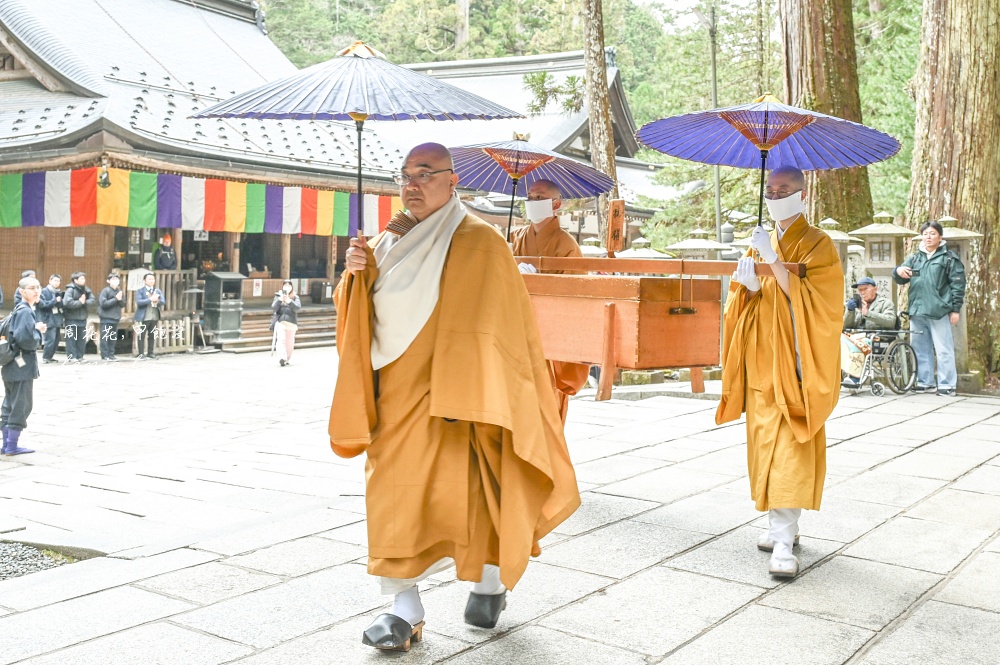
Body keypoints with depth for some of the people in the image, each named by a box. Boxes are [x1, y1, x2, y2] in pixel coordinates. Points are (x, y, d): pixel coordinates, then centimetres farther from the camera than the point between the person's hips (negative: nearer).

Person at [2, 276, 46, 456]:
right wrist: (38, 333, -8)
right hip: (22, 366, -10)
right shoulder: (25, 311, -17)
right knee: (21, 405, -2)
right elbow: (25, 339, -27)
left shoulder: (18, 310, 15)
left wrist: (36, 330, 8)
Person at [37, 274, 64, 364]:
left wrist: (60, 301, -12)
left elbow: (62, 304, 9)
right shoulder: (44, 291, -3)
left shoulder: (59, 292, 16)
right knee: (50, 339, -13)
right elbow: (43, 304, -14)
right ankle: (45, 357, -1)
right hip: (49, 319, -7)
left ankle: (50, 356, 17)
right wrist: (55, 301, -16)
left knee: (56, 340, 6)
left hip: (57, 319, 7)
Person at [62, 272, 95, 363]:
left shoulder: (86, 289, 7)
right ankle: (71, 356, 2)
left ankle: (80, 356, 16)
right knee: (71, 338, -3)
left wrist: (84, 302, -18)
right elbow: (67, 303, -26)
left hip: (82, 318, 7)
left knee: (82, 338, 9)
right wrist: (80, 302, -17)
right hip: (71, 318, -6)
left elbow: (92, 300, -1)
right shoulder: (70, 290, -13)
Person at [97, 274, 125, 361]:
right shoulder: (105, 291, -7)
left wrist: (120, 299, -11)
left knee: (113, 338, 8)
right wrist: (116, 299, -16)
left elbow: (123, 304, 10)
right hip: (106, 317, -6)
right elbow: (103, 303, -16)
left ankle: (111, 354, 14)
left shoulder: (120, 291, 10)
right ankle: (105, 355, 0)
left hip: (116, 318, 6)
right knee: (105, 337, -3)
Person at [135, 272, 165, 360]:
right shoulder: (140, 291, -1)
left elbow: (163, 302, 4)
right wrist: (150, 299, -22)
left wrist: (157, 300, -17)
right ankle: (141, 354, 4)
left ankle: (150, 353, 16)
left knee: (152, 336, 9)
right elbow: (139, 302, -16)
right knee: (142, 336, 0)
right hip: (144, 317, -4)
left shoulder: (158, 291, 13)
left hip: (155, 317, 4)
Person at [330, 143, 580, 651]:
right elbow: (365, 316, 13)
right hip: (396, 395, 5)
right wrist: (357, 274, -7)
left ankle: (490, 583, 25)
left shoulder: (477, 242, -6)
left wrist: (471, 398, -17)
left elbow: (489, 326, -10)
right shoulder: (390, 242, 12)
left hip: (446, 394, -5)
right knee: (394, 497, -1)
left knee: (465, 492, 1)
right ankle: (404, 608, 3)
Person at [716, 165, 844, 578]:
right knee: (766, 442, 8)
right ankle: (783, 525, 20)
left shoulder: (817, 245, -3)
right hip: (762, 359, 6)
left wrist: (774, 261, -24)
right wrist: (748, 286, -7)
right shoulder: (761, 244, 15)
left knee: (790, 448, -13)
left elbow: (806, 298, -17)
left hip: (796, 361, -6)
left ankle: (783, 541, -16)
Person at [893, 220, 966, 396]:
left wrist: (956, 309, -6)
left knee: (943, 349, -4)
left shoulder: (949, 258, 3)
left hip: (939, 311, -5)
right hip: (917, 311, 5)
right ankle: (925, 382, 16)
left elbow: (958, 285, 0)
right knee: (920, 349, 8)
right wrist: (898, 272, -7)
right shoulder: (914, 258, 16)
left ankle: (947, 385, 0)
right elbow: (901, 280, 18)